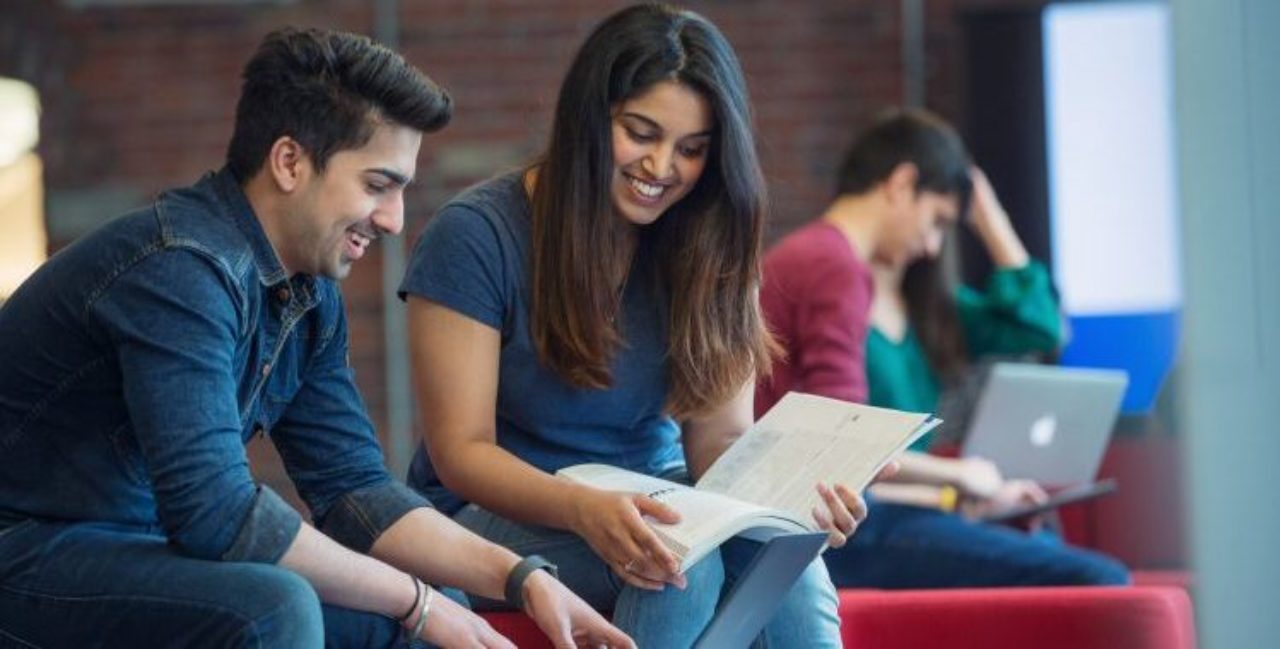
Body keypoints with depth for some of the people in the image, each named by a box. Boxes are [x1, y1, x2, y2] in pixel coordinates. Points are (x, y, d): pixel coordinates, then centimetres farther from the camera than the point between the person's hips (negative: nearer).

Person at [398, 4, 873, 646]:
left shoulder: (707, 253, 0)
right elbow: (460, 452, -17)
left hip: (651, 501, 4)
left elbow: (721, 439, -4)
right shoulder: (476, 237, -13)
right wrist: (585, 508, -37)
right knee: (680, 559, -35)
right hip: (496, 515, -4)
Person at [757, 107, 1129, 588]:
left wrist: (985, 210, 22)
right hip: (837, 529, -11)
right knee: (1098, 584, -20)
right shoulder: (837, 270, -11)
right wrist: (958, 477, -5)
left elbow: (1037, 327, 25)